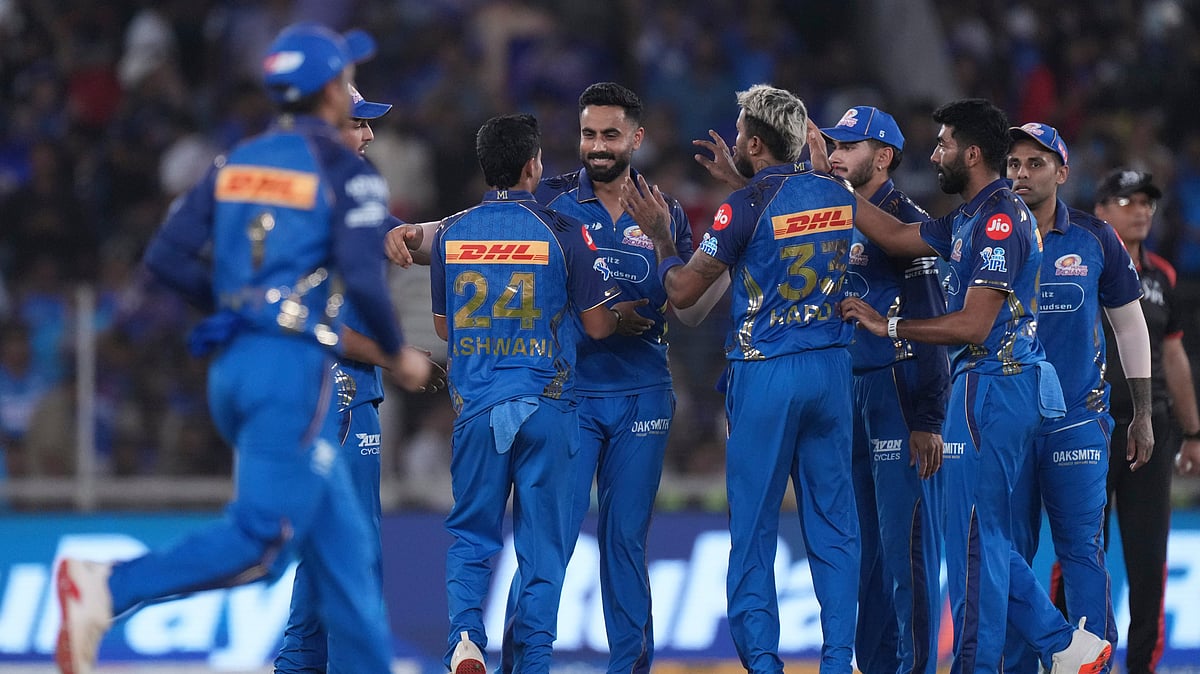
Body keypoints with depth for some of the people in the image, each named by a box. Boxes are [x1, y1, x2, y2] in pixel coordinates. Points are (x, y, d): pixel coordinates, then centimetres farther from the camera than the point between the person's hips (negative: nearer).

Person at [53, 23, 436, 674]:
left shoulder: (237, 162, 14)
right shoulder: (346, 172, -4)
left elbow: (166, 255, 8)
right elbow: (361, 277, -16)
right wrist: (399, 354, 0)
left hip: (230, 366, 8)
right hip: (293, 364, -8)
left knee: (340, 538, 14)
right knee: (262, 539, -12)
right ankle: (106, 589, -25)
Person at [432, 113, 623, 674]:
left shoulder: (450, 234, 3)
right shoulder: (562, 232, -6)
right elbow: (598, 326, -4)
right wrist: (623, 310, 18)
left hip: (475, 407, 2)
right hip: (546, 406, -2)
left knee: (470, 536, 11)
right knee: (543, 543, 6)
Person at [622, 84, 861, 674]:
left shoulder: (745, 206, -12)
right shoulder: (839, 196, 5)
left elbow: (682, 291, -8)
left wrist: (656, 233, 7)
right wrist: (733, 181, 30)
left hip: (765, 374, -5)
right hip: (831, 367, 5)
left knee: (754, 527, 2)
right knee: (833, 523, 8)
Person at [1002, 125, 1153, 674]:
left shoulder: (1094, 238, 3)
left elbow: (1129, 323, 11)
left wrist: (1142, 415, 10)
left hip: (1078, 417, -1)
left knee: (1082, 549, -6)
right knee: (1009, 551, 3)